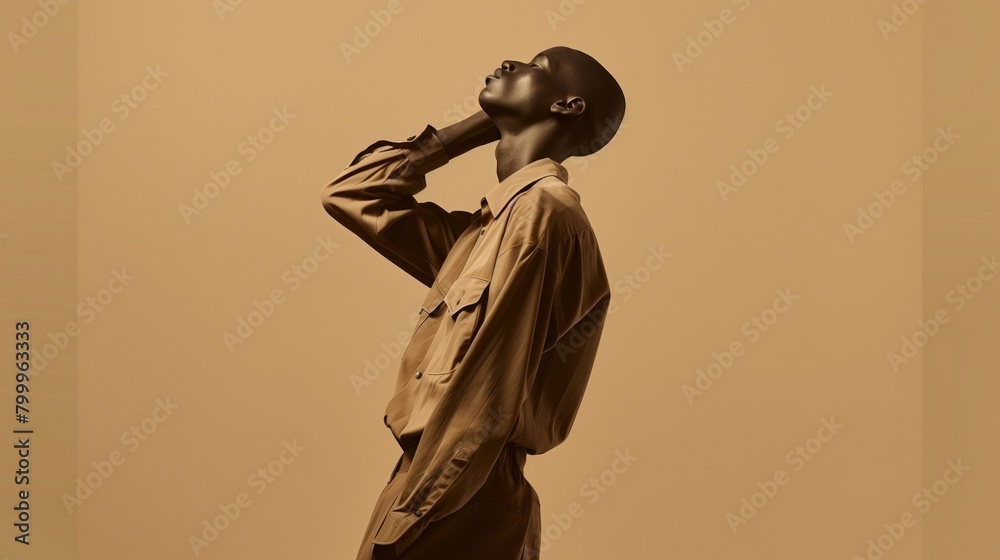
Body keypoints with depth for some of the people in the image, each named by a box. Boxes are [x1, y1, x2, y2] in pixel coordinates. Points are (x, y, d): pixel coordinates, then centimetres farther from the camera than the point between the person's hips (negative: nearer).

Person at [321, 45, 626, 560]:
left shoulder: (540, 209, -14)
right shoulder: (486, 226, 13)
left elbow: (482, 401, -20)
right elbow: (351, 194, 21)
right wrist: (477, 127, 14)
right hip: (448, 497, 8)